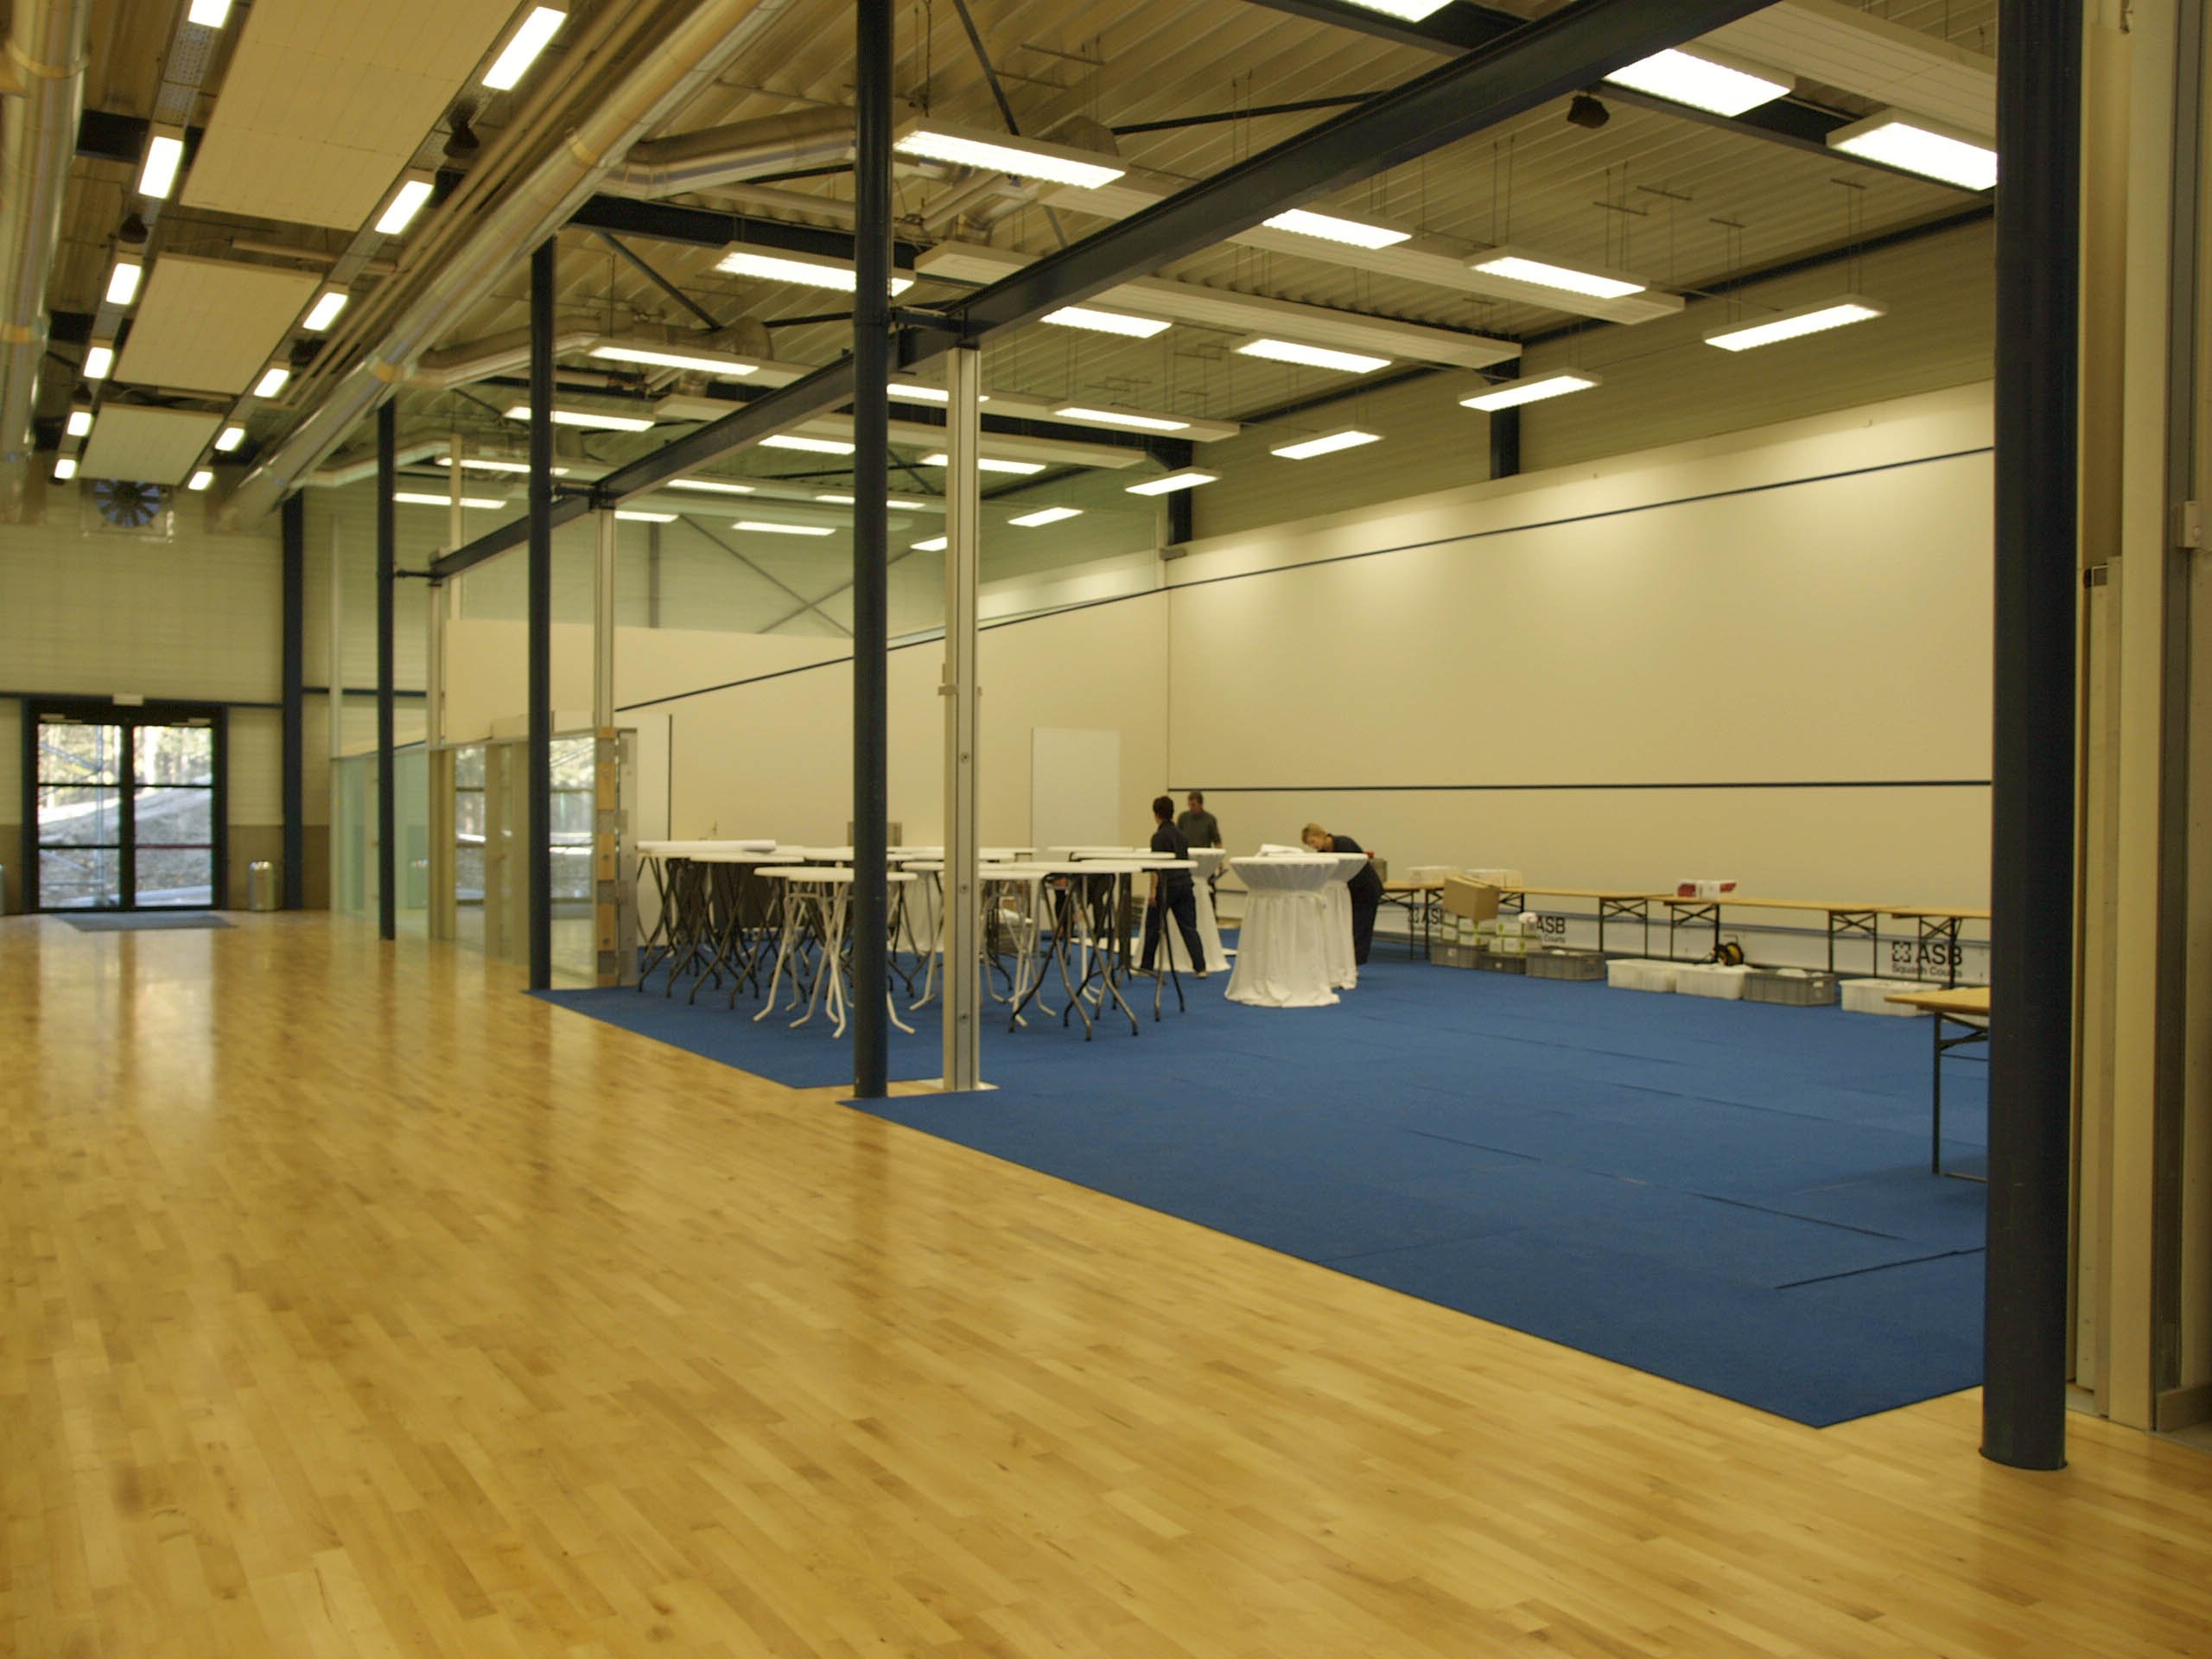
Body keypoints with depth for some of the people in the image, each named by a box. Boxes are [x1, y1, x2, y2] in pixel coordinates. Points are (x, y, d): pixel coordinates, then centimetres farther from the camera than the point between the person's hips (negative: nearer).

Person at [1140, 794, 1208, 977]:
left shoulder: (1159, 837, -9)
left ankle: (1146, 966, 15)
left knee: (1153, 926, 8)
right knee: (1189, 928, 3)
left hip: (1167, 885, -6)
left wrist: (1153, 890, -16)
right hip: (1185, 884, 6)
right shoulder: (1180, 834, 12)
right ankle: (1200, 967, -6)